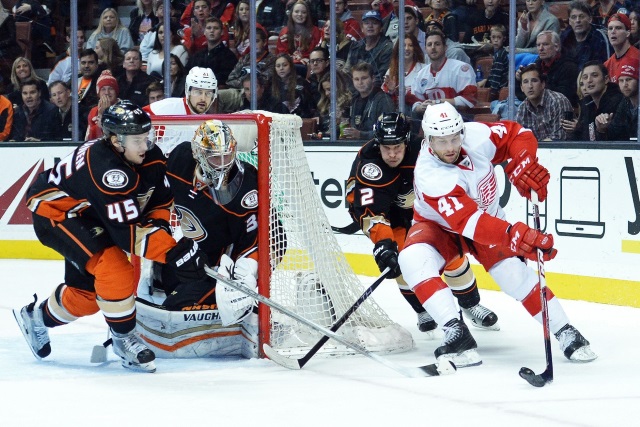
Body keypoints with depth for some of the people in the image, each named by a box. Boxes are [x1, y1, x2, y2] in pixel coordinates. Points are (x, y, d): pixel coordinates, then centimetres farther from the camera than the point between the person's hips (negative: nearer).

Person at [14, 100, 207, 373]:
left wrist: (158, 226, -18)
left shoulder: (150, 157, -12)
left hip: (88, 214, 9)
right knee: (113, 265, -26)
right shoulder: (104, 168, -37)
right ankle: (123, 339, -8)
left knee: (87, 291, 14)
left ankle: (36, 317, 42)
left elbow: (160, 201, 3)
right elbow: (127, 232, -39)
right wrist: (173, 252, -42)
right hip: (54, 210, -9)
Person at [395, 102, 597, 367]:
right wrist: (515, 236, -62)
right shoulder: (430, 176, -38)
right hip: (439, 226, -3)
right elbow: (468, 221, -49)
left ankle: (565, 333, -2)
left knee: (514, 274, -16)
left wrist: (522, 166, -30)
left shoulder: (476, 136, -26)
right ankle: (457, 336, -34)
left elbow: (517, 135, -8)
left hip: (488, 216, 3)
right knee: (413, 260, -32)